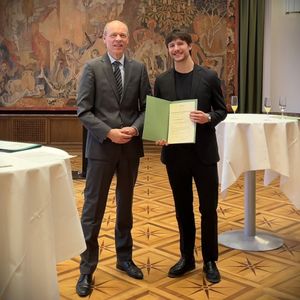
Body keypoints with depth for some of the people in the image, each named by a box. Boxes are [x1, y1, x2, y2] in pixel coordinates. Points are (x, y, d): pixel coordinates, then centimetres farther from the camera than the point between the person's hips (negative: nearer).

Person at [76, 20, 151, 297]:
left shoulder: (139, 69, 6)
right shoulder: (92, 67, -3)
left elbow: (148, 106, 5)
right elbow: (83, 110, -7)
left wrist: (136, 128, -13)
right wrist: (109, 133, -17)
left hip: (131, 146, 3)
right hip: (102, 146, -3)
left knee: (126, 206, 15)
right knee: (93, 208, 0)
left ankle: (124, 258, 31)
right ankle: (87, 269, 11)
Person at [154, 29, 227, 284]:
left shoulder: (209, 77, -1)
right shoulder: (162, 81, 5)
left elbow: (221, 110, 3)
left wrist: (209, 117, -18)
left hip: (203, 151, -2)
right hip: (175, 153, 2)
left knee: (208, 208, 5)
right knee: (183, 208, 12)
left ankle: (210, 261, 20)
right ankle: (187, 257, 27)